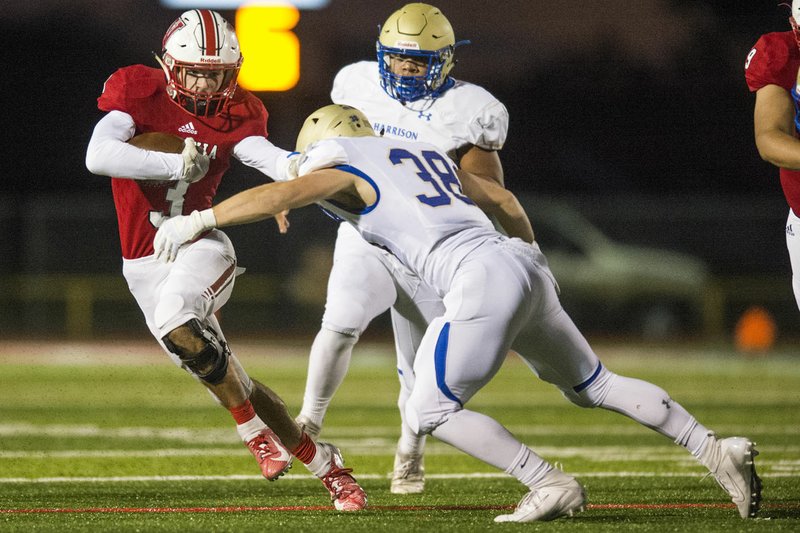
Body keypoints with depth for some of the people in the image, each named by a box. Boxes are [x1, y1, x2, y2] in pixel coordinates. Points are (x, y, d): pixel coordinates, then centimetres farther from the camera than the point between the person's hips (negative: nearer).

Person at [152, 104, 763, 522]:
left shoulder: (345, 171, 6)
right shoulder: (427, 155, 28)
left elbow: (280, 194, -9)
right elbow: (507, 203, 36)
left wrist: (198, 221, -4)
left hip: (482, 279, -8)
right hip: (525, 268, 8)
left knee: (430, 411, 2)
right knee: (595, 384, 21)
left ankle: (551, 485, -4)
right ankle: (716, 450, 14)